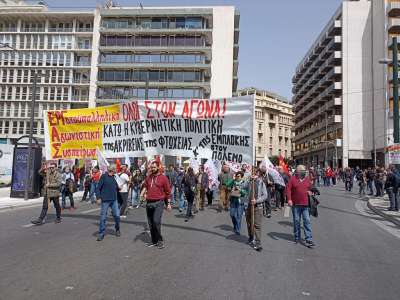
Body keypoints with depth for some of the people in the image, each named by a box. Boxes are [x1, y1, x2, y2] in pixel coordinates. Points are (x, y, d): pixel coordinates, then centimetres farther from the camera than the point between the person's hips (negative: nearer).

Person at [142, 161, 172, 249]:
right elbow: (145, 185, 24)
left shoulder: (163, 177, -3)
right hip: (149, 203, 5)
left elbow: (168, 191, 0)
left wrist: (169, 203, -1)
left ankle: (160, 240, 0)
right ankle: (154, 241, 24)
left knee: (156, 221, -17)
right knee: (150, 223, 10)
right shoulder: (148, 177, 9)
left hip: (159, 203, -5)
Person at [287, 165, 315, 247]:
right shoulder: (293, 179, -1)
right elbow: (288, 189, -4)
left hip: (305, 204, 2)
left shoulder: (307, 179, 9)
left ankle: (309, 240, 0)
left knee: (307, 221, -2)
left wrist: (310, 191, 0)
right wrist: (289, 199, -12)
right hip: (296, 204, -2)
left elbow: (310, 188, 23)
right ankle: (297, 237, 24)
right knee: (296, 221, 9)